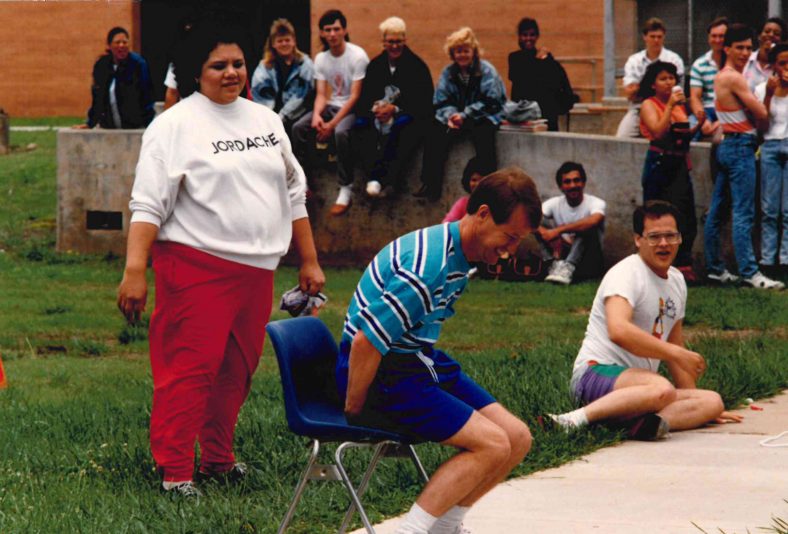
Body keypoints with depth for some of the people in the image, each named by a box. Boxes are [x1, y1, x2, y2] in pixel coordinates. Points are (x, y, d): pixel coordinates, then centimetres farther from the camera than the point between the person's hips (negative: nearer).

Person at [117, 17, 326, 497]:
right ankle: (175, 471, -3)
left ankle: (218, 458, 24)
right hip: (197, 266, -6)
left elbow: (293, 194, 22)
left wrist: (310, 262, 19)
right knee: (191, 368, -9)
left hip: (256, 270, 6)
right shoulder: (175, 125, -4)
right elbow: (149, 205, -9)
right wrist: (134, 271, -17)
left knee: (237, 371, 11)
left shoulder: (267, 121, 16)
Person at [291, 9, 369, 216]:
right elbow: (321, 94, 2)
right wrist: (316, 115, -21)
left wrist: (332, 124, -24)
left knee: (341, 132, -36)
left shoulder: (357, 56, -14)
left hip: (353, 108, -6)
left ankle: (346, 190, -29)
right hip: (332, 105, 6)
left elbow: (355, 96, -18)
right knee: (299, 128, -16)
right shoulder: (321, 59, 4)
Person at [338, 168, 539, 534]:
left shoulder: (456, 255, 8)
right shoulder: (429, 266, -26)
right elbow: (365, 342, -28)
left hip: (420, 361, 10)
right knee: (492, 445, -19)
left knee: (517, 439, 4)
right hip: (385, 373, -10)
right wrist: (353, 411, -17)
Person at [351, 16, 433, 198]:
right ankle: (374, 175, -38)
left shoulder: (417, 66, 2)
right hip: (379, 114, 4)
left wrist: (395, 109, -16)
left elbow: (423, 101, -5)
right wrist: (374, 107, -14)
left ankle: (390, 178, -42)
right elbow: (364, 97, 11)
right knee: (359, 127, -27)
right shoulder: (374, 66, 13)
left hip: (405, 115, -4)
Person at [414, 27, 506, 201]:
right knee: (435, 131, -22)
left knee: (483, 133, -37)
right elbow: (441, 102, 5)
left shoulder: (487, 70, -6)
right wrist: (450, 116, -18)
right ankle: (431, 185, -22)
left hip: (483, 116, -4)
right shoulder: (448, 72, 8)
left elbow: (490, 102, -13)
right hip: (456, 116, 4)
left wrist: (464, 116, -21)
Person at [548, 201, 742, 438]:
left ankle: (657, 420, -34)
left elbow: (675, 347, 26)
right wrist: (678, 354, -26)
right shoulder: (626, 274, -10)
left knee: (713, 401, -9)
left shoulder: (677, 281, 17)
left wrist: (697, 408, 23)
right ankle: (576, 419, -36)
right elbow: (618, 330, -29)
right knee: (662, 389, -38)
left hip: (639, 381, 9)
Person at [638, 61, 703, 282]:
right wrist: (670, 106, -21)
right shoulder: (649, 105, -3)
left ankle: (683, 264, 3)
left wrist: (698, 126, 8)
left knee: (685, 215, 0)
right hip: (659, 163, -6)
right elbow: (658, 131, -18)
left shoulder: (679, 105, 16)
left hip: (679, 164, 6)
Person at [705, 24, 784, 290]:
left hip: (727, 145, 10)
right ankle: (749, 272, -15)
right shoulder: (734, 78, -14)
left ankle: (714, 268, 17)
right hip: (740, 146, -10)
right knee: (744, 212, -12)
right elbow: (761, 113, -12)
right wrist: (757, 107, 7)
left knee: (717, 210, 11)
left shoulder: (722, 76, 17)